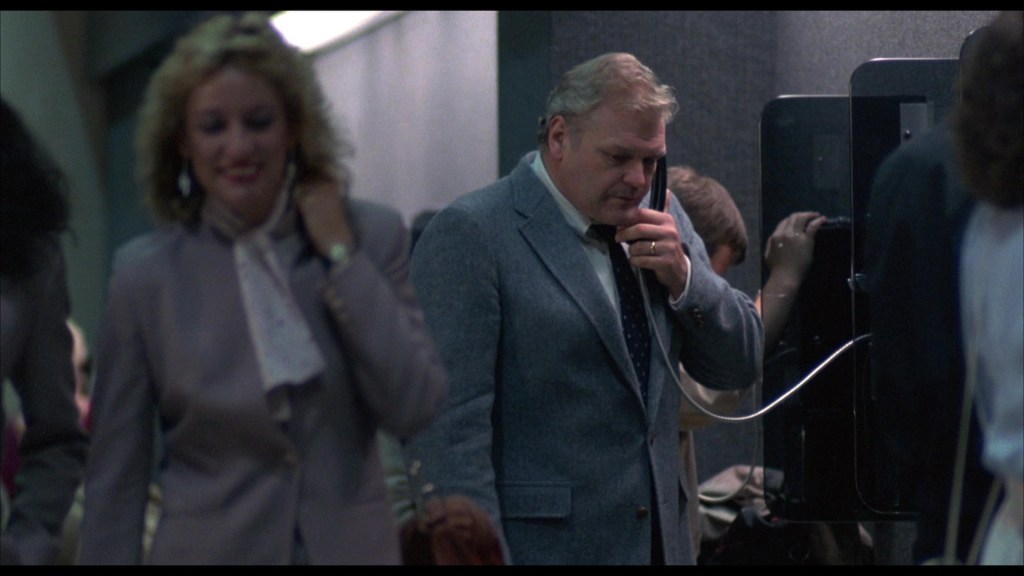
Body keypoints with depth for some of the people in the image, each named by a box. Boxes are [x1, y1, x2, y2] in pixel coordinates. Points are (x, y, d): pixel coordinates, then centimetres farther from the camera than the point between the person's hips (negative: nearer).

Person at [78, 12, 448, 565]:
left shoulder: (372, 235, -2)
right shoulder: (144, 273, -5)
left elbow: (413, 409, -10)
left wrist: (340, 254, -10)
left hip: (352, 546, 1)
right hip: (208, 546, -1)